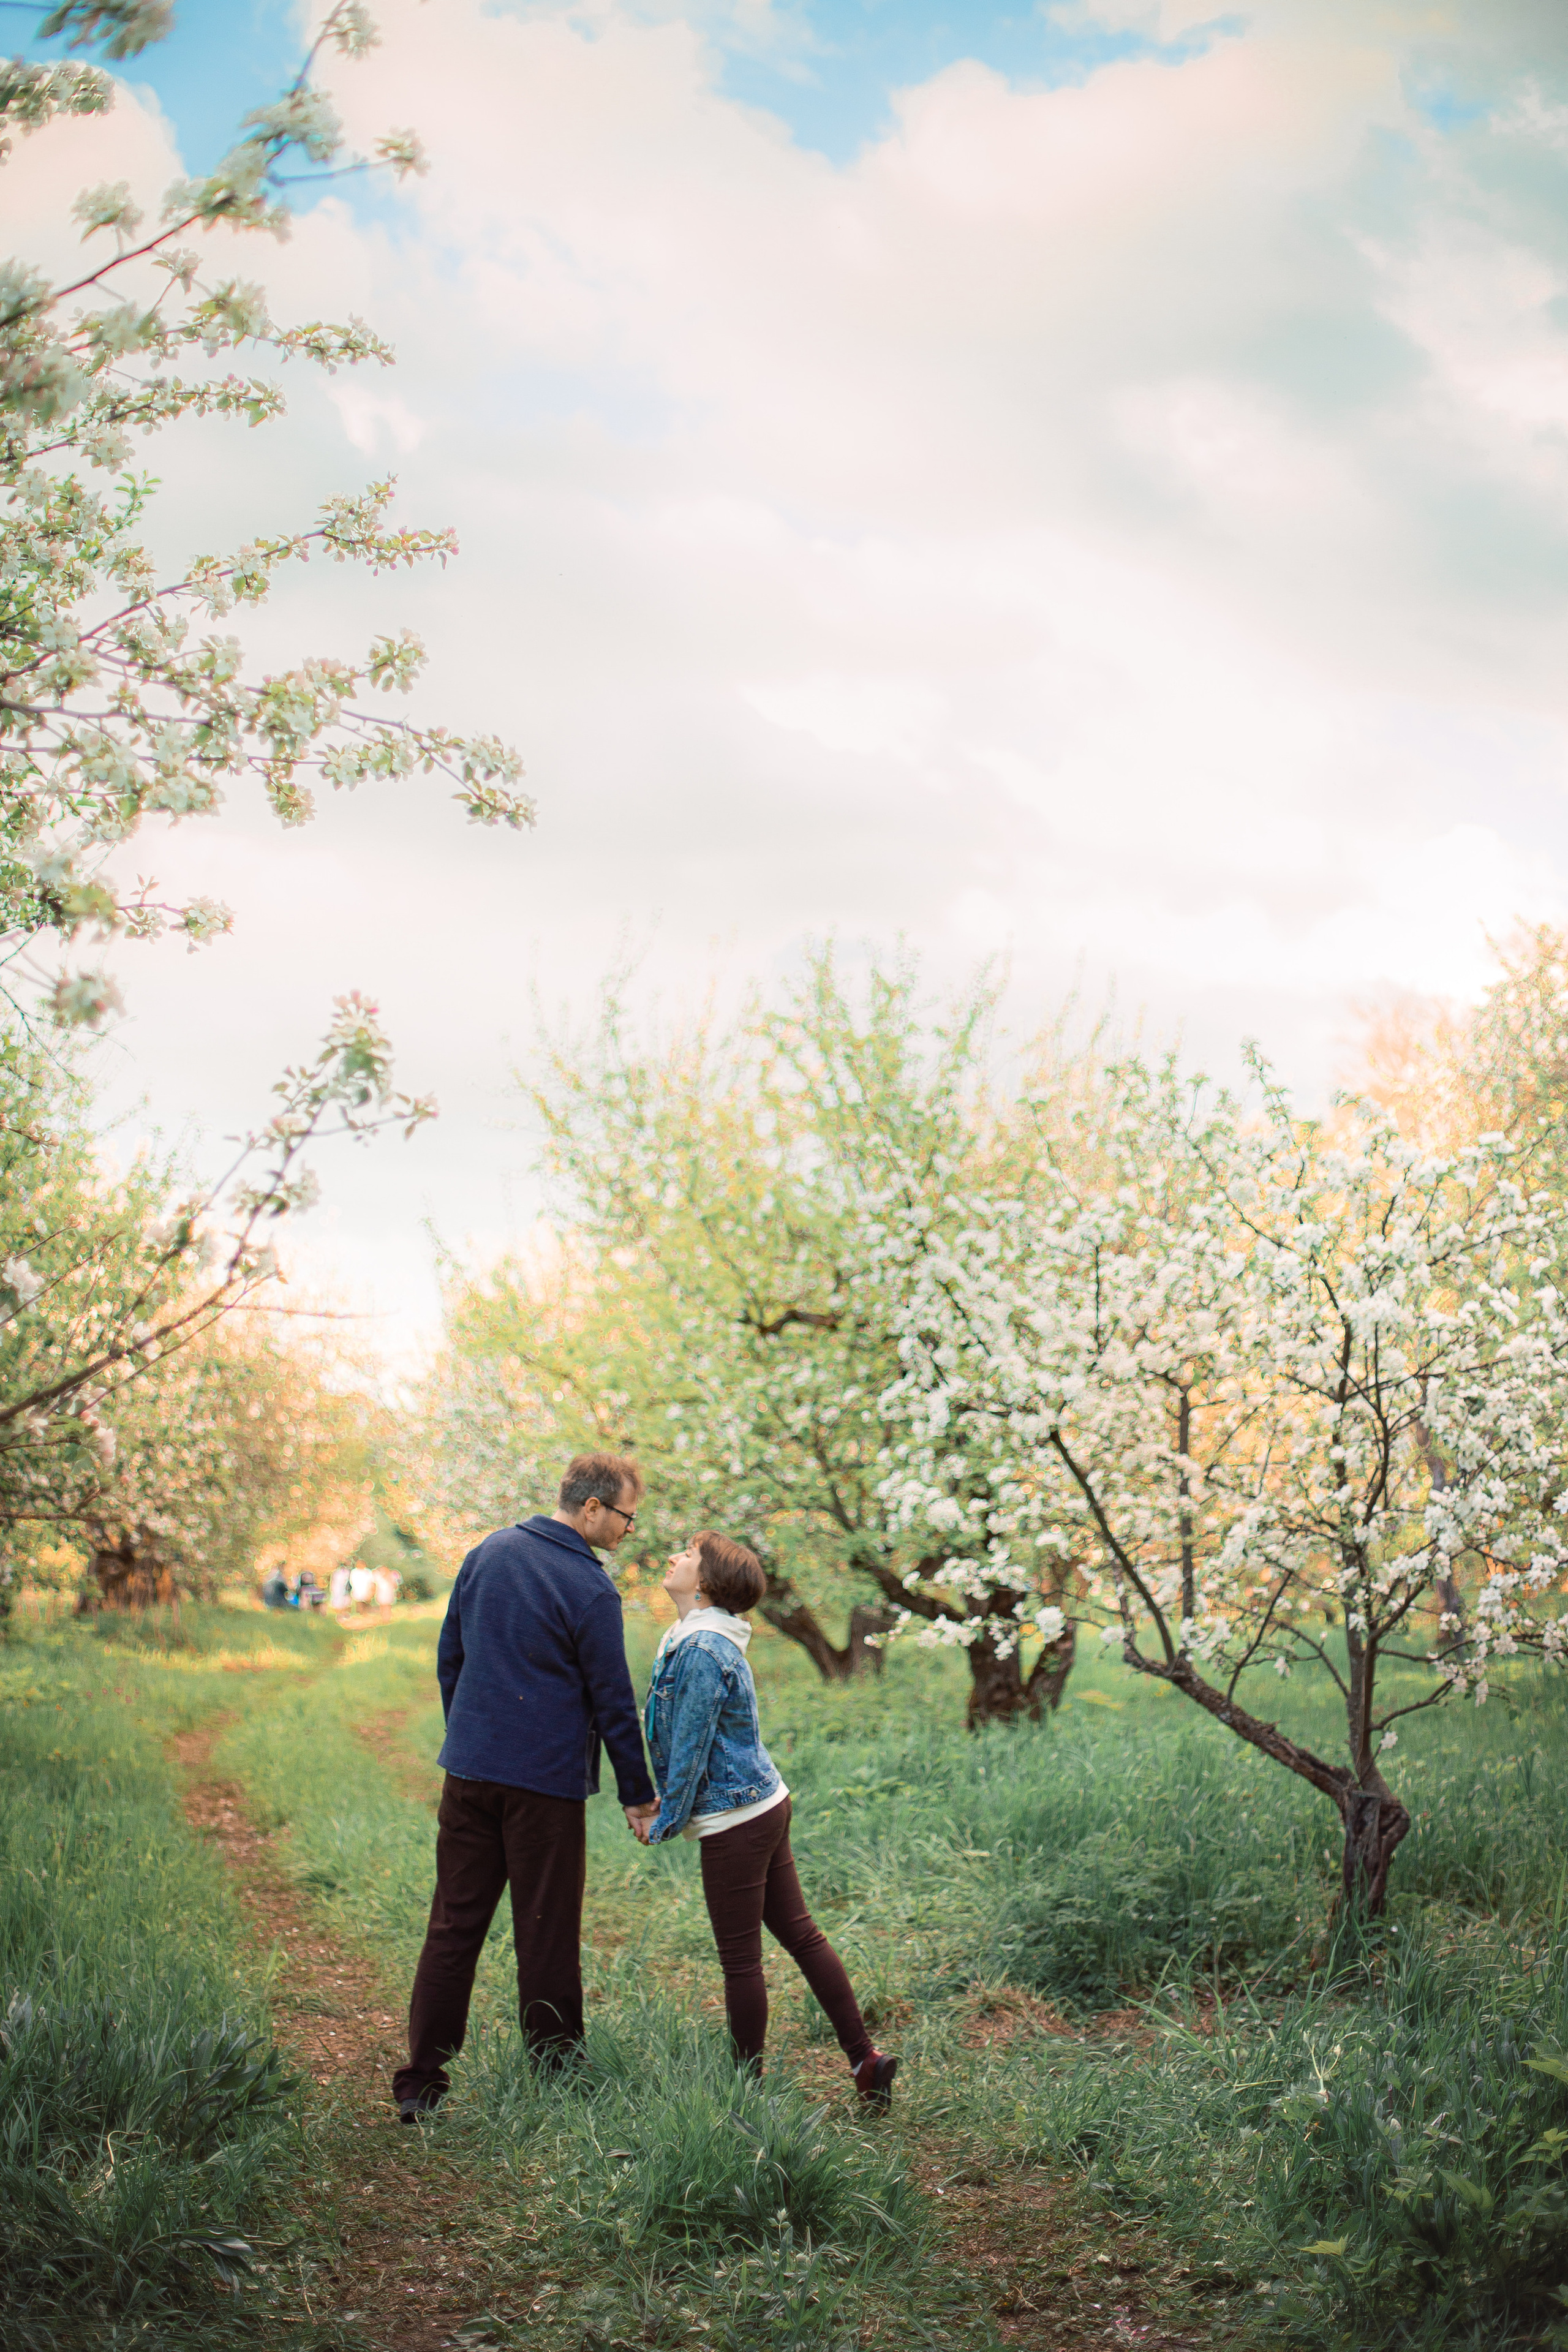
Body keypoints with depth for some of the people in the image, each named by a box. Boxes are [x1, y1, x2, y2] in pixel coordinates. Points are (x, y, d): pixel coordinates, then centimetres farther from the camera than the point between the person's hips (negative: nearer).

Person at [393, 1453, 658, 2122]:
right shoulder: (590, 1590, -12)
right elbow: (613, 1702, -7)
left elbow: (449, 1657, 15)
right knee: (546, 1937, 5)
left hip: (468, 1769, 5)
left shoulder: (488, 1553, 7)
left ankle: (420, 2086, 8)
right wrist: (638, 1796, 3)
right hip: (546, 1780, -5)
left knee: (453, 1927, 8)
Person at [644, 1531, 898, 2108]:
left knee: (740, 1961, 2)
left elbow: (690, 1748, -17)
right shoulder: (701, 1640, 10)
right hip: (765, 1803, 10)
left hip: (734, 1821, -10)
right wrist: (668, 1802, 18)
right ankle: (865, 2058, 16)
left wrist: (665, 1823, -7)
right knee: (800, 1934, 13)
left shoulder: (701, 1653, -20)